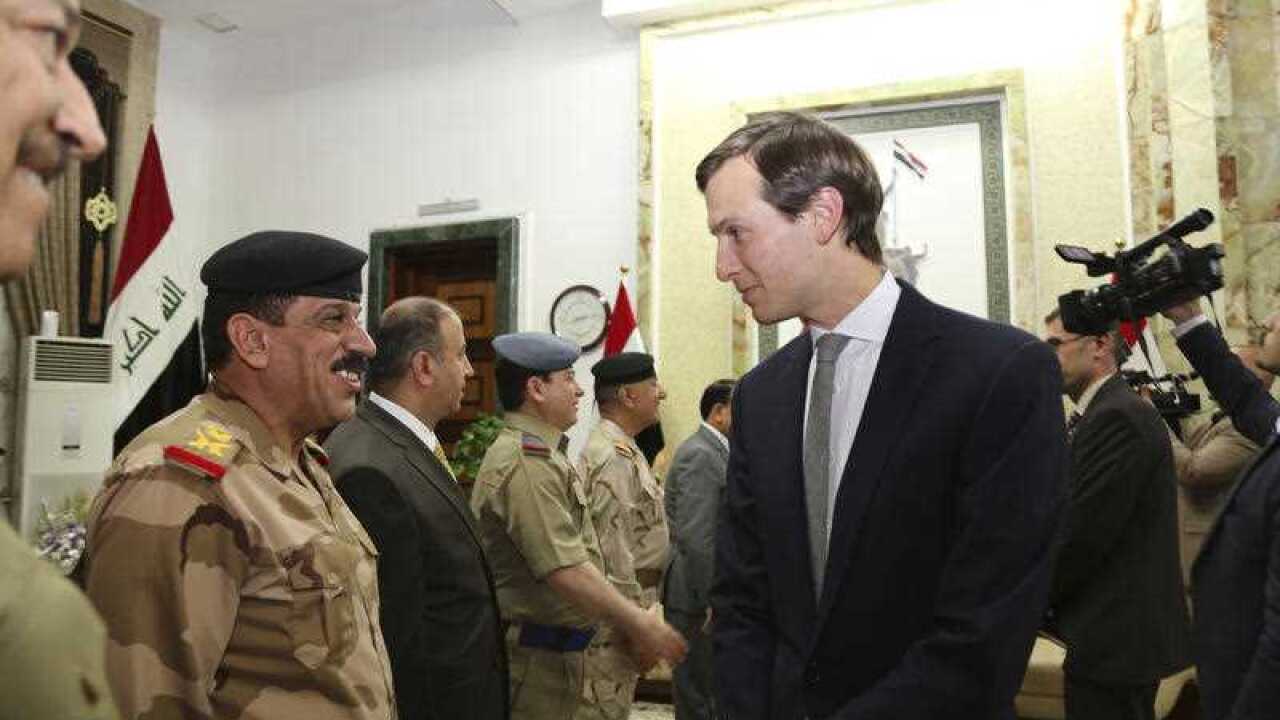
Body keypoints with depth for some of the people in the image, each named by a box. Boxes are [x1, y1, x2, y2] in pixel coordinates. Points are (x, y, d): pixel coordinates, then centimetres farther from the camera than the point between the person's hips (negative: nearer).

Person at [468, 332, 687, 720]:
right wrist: (641, 623, -16)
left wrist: (631, 627, 13)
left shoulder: (540, 455, 13)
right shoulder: (526, 463, -20)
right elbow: (566, 571, -25)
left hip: (556, 650, 10)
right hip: (534, 654, -10)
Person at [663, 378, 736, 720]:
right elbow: (694, 538, -24)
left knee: (707, 689, 19)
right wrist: (711, 601, -20)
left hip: (713, 592, 9)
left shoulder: (715, 451, 12)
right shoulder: (700, 455, -18)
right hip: (697, 597, -9)